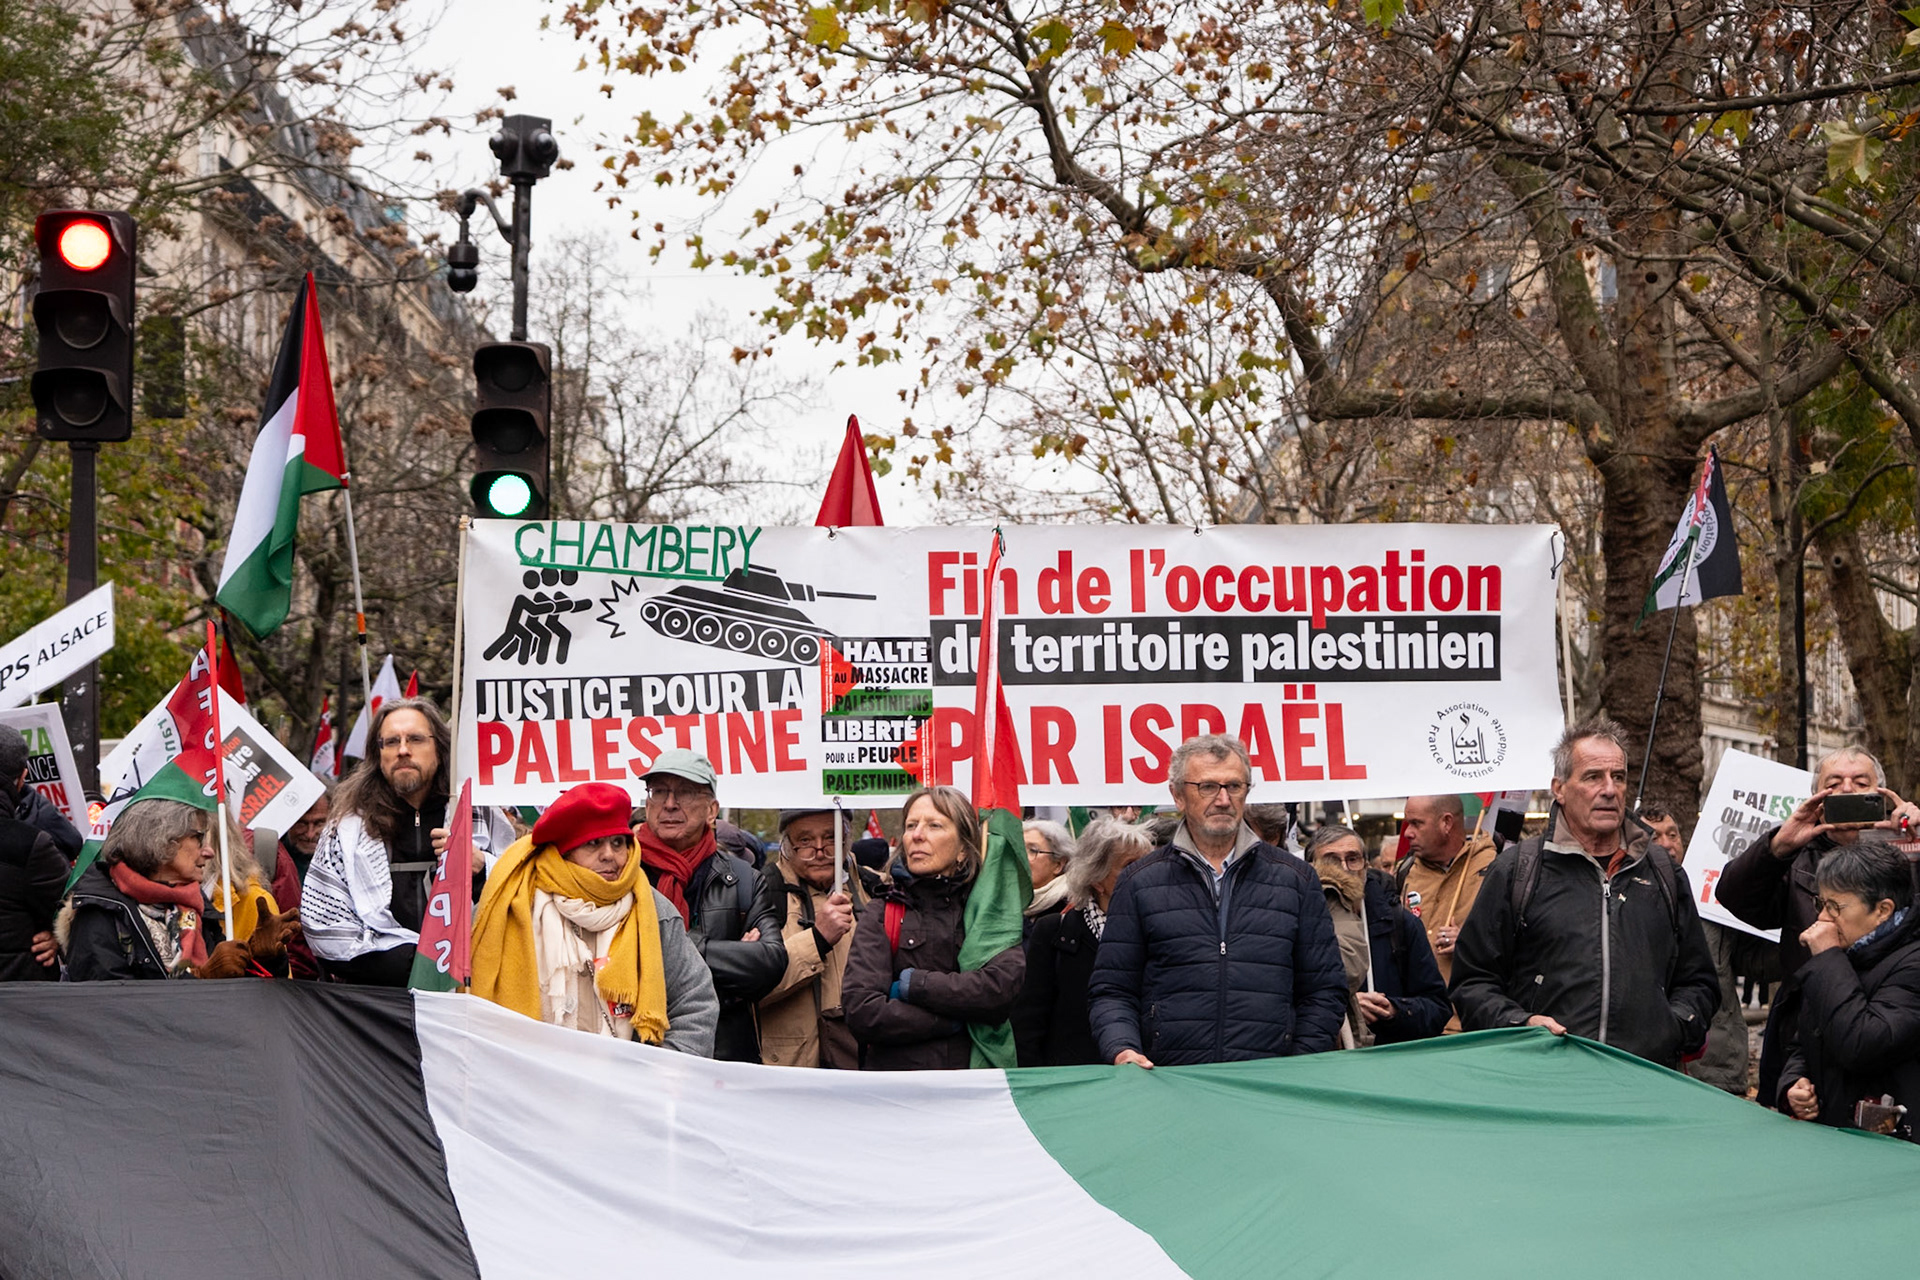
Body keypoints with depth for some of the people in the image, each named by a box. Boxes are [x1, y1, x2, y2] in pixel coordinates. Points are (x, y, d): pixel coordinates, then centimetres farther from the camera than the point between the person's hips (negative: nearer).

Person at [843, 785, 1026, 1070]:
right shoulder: (880, 915, 10)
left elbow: (1003, 986, -7)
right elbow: (862, 1014, -3)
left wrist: (911, 984, -4)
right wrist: (956, 1020, -4)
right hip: (894, 1077, -1)